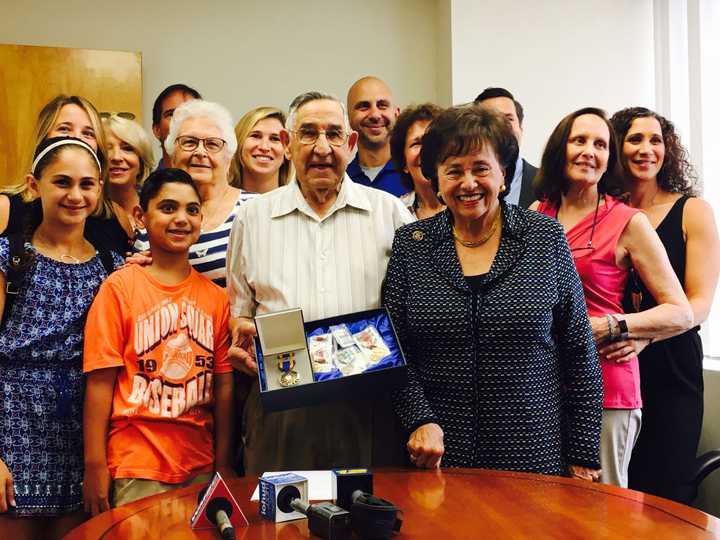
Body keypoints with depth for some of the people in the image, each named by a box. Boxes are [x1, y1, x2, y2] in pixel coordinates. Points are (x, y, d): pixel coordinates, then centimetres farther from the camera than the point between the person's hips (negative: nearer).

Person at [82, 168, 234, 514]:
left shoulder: (215, 297, 4)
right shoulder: (119, 288, -6)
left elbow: (223, 386, 6)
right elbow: (100, 382, -8)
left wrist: (223, 465, 5)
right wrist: (95, 467, -10)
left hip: (201, 467, 4)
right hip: (137, 468, -3)